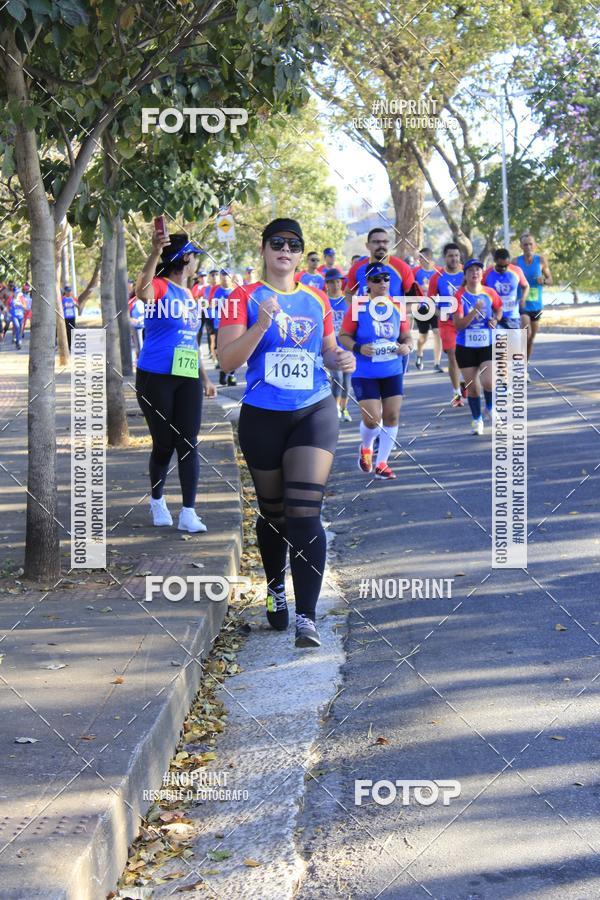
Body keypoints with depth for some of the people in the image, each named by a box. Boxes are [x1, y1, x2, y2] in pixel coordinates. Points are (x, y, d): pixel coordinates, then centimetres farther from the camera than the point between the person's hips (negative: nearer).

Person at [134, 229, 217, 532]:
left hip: (187, 379, 6)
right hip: (156, 378, -6)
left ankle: (188, 513, 0)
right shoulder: (160, 287, -8)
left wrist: (205, 377, 25)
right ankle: (157, 501, 28)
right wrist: (154, 253, -48)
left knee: (188, 445, -1)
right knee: (163, 444, 4)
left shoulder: (190, 295, 15)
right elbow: (142, 290, -35)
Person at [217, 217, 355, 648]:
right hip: (262, 417, -1)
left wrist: (341, 358, -1)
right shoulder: (244, 299, -2)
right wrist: (260, 326, -25)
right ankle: (276, 590, 39)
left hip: (314, 412, 1)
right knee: (273, 512, 13)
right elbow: (228, 360, -11)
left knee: (305, 514, -12)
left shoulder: (317, 300, 9)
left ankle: (307, 618, -14)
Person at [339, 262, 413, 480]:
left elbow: (406, 336, 13)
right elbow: (343, 335, -3)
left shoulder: (397, 306, 5)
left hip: (393, 372, 4)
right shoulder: (358, 307, -7)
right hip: (365, 374, -4)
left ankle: (381, 463, 18)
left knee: (392, 416, 3)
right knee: (372, 419, -9)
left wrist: (407, 346, -9)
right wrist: (358, 348, -20)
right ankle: (365, 447, 26)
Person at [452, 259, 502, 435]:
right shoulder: (460, 296, -10)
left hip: (488, 345, 1)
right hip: (466, 347, -1)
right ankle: (477, 420, 25)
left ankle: (490, 407, 16)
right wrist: (475, 311, -30)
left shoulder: (490, 293, -2)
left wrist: (495, 319, -3)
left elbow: (499, 309, 19)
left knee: (488, 381, -16)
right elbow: (458, 324, -17)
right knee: (472, 386, 4)